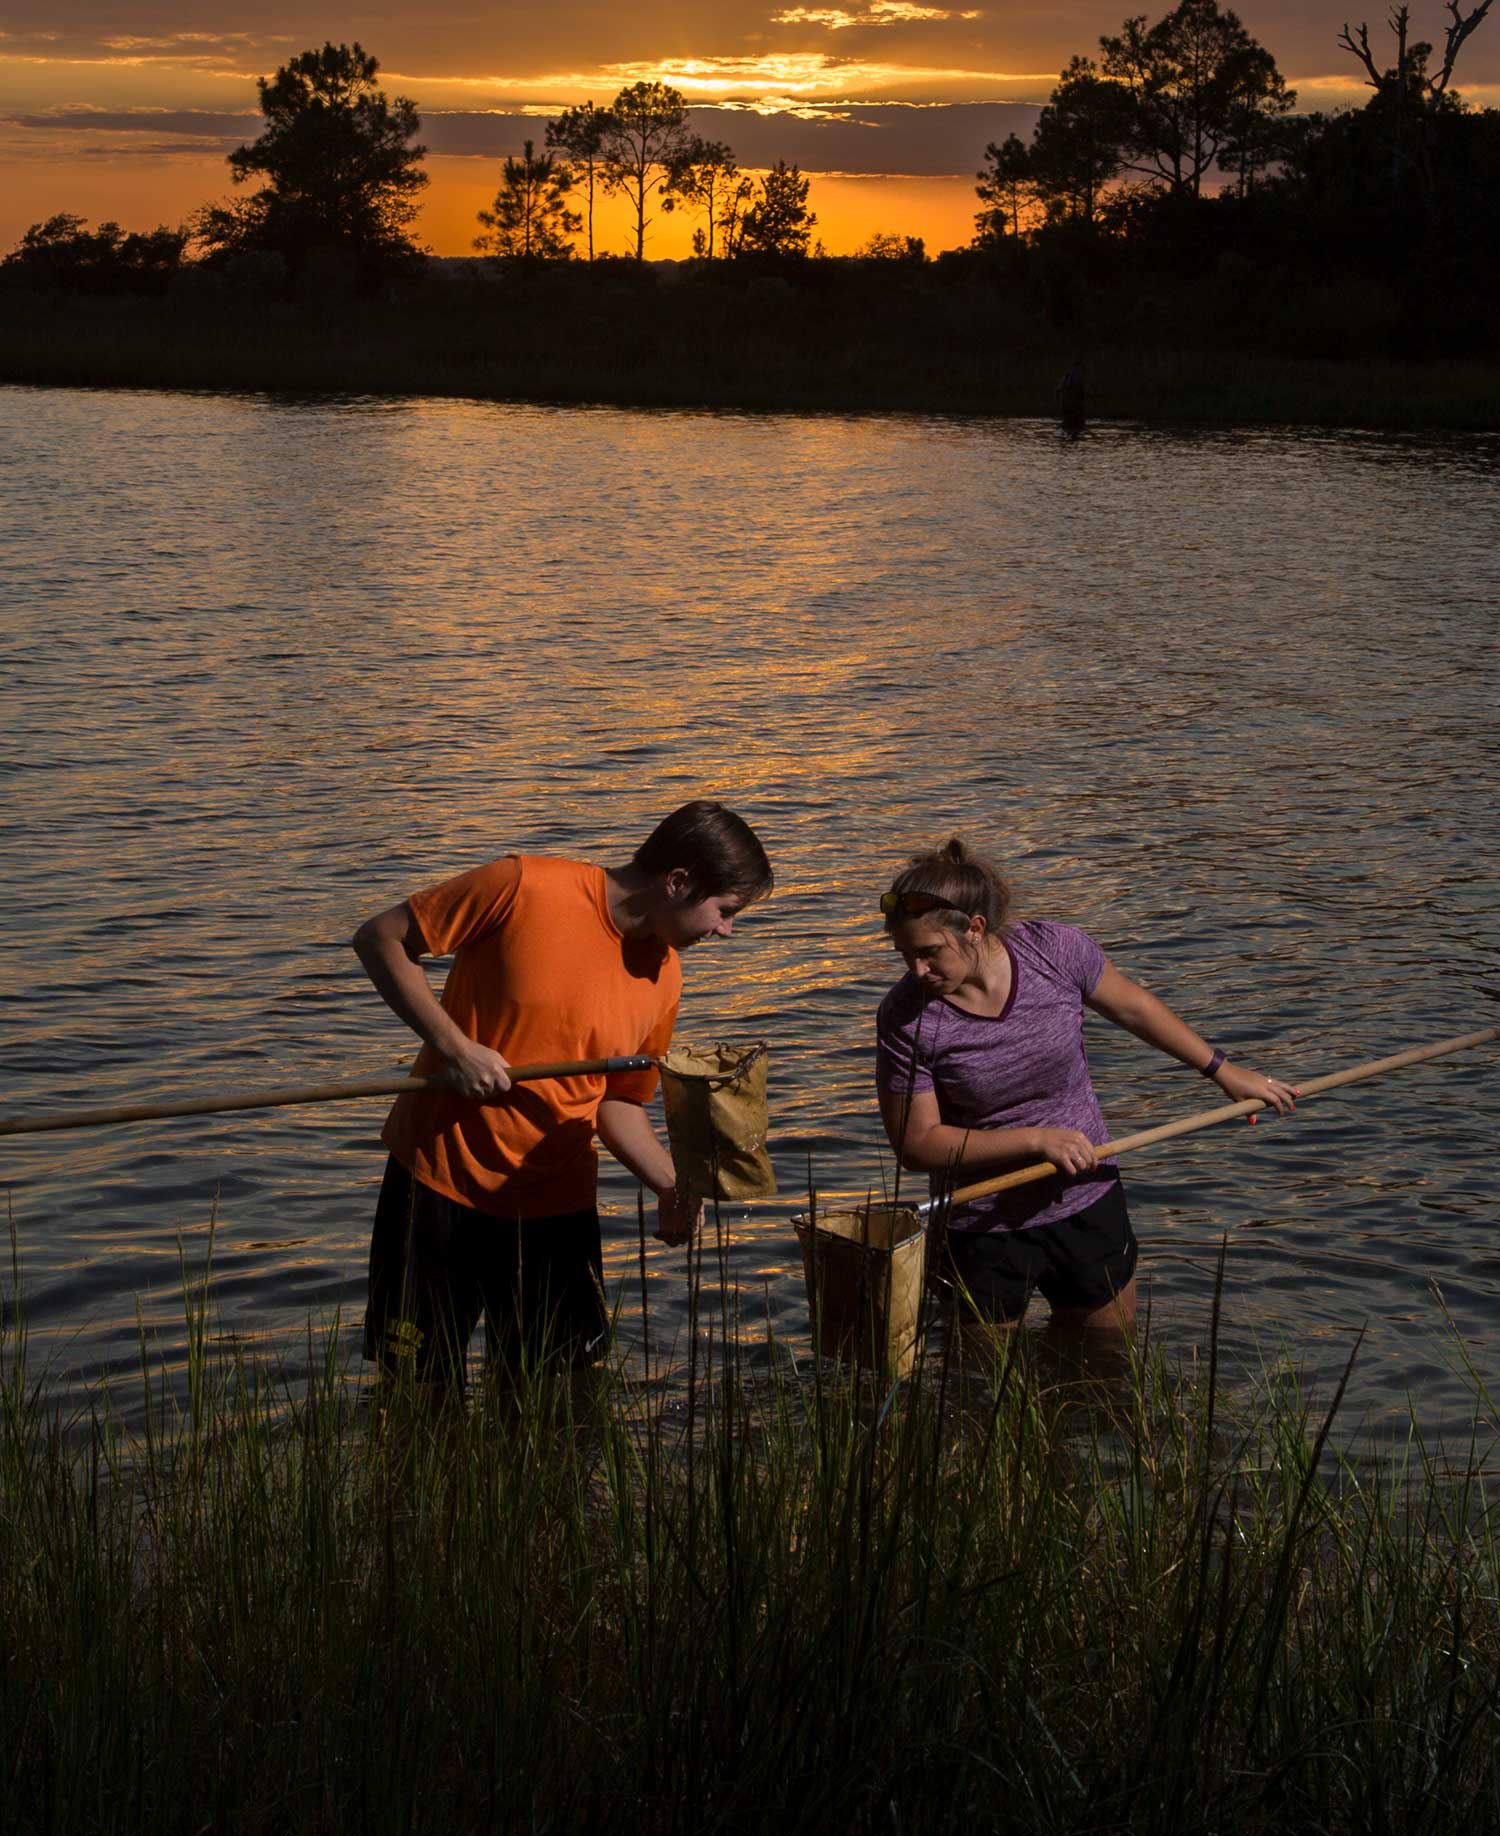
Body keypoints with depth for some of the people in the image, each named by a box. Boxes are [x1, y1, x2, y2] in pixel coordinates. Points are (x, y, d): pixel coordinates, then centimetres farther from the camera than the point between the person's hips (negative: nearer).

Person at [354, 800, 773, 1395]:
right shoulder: (525, 888, -16)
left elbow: (617, 1102, 11)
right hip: (440, 1174, -4)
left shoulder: (662, 980, 1)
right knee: (419, 1392, 1)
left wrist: (674, 1188, -6)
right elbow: (381, 938, -10)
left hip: (556, 1202, 4)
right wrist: (453, 1045, -20)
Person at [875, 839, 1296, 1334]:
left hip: (1087, 1204, 3)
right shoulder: (906, 1016, -20)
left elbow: (1134, 1008, 4)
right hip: (985, 1232, -2)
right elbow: (916, 1143, -15)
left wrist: (1224, 1071, 12)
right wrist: (1037, 1139, -21)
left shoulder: (1054, 950, -15)